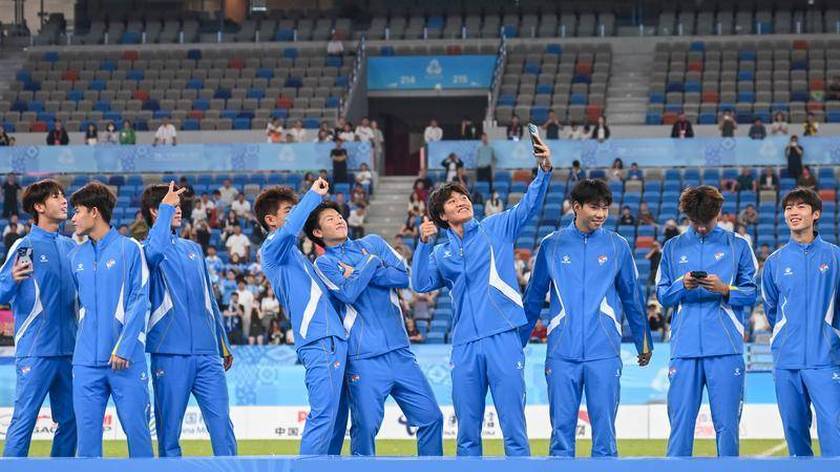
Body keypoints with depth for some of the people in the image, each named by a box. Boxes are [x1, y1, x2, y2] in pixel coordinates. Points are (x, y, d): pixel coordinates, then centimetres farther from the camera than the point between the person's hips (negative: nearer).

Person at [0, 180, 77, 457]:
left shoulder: (71, 247, 12)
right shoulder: (25, 246, -5)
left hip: (69, 350, 6)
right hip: (35, 351, -6)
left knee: (69, 421, 9)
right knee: (24, 419, -8)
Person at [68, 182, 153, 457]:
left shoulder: (129, 249, -1)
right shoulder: (76, 256, 14)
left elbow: (139, 300, -6)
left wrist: (124, 347, -14)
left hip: (126, 360, -4)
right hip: (86, 361, 4)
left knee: (136, 429, -4)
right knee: (87, 433, 1)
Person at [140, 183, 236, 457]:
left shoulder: (193, 249, 20)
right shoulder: (147, 248, 1)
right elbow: (154, 252, -26)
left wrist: (224, 345, 24)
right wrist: (166, 208, -18)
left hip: (207, 353, 5)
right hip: (170, 352, -5)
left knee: (222, 424, -4)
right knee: (169, 430, -1)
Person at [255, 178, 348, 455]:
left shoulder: (293, 254, 26)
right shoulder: (272, 249, -2)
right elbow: (289, 230, -25)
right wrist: (314, 195, -16)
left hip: (332, 339, 10)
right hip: (319, 341, -10)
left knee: (337, 417, 9)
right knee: (324, 415, -16)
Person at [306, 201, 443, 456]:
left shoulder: (372, 243, 16)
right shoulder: (324, 263, 5)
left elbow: (406, 276, 2)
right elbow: (348, 293, -14)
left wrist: (359, 274, -4)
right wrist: (371, 263, -5)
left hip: (400, 351, 4)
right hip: (364, 358, -4)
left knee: (431, 417, 2)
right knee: (365, 427, -10)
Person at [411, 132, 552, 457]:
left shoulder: (495, 229, 10)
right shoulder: (441, 254, 19)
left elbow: (528, 207, -3)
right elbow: (420, 284, 5)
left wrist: (544, 171, -18)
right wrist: (424, 243, -4)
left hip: (502, 338, -3)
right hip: (464, 344, 3)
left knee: (513, 426, -5)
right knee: (467, 431, 6)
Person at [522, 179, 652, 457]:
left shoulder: (617, 246, 6)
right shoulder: (552, 246, 5)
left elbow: (633, 297, 13)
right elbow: (533, 298, 12)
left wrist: (643, 342, 16)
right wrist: (518, 341, 12)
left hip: (604, 353, 0)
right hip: (562, 353, 0)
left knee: (604, 427, 0)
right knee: (562, 426, 1)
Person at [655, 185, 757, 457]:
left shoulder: (737, 246, 9)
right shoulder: (673, 248, 14)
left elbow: (752, 293, 5)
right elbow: (662, 296, 11)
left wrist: (725, 290, -13)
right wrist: (682, 286, -9)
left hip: (726, 348, -1)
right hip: (684, 348, 1)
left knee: (726, 422, -3)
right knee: (680, 420, -2)